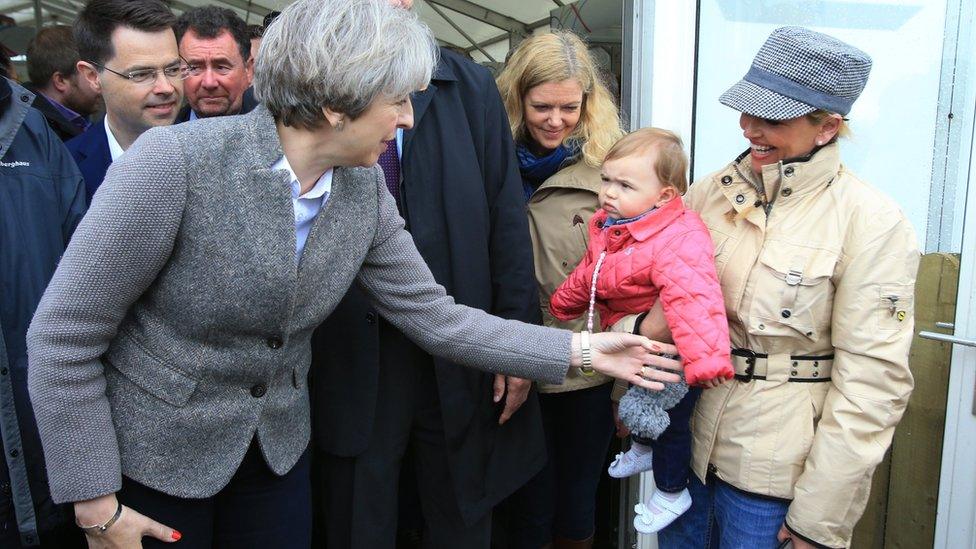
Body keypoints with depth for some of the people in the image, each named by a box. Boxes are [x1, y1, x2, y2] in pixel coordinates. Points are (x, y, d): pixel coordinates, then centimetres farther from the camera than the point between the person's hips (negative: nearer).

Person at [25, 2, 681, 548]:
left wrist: (582, 349, -5)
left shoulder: (364, 191, -9)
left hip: (276, 449, 4)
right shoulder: (177, 160, -25)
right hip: (150, 457, -4)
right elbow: (62, 338, -18)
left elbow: (436, 318, -3)